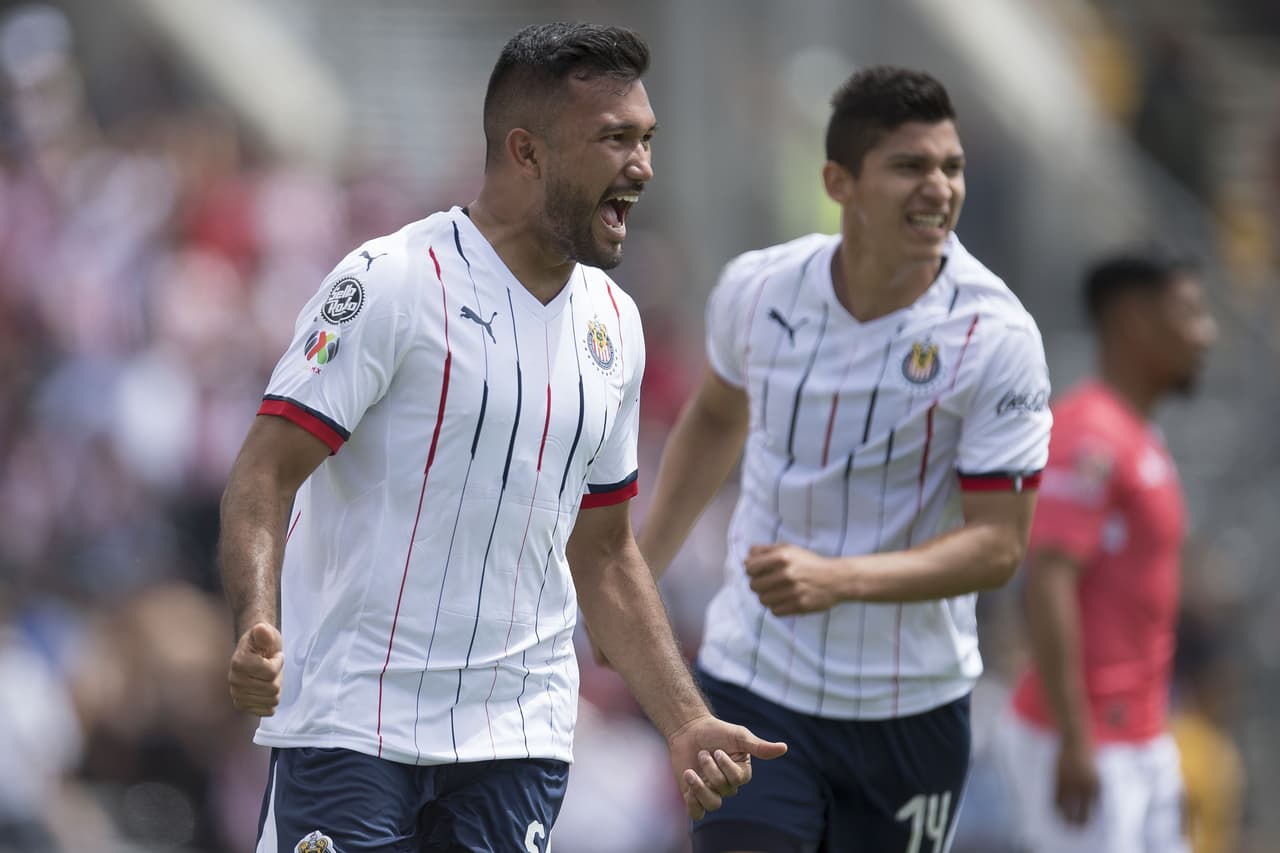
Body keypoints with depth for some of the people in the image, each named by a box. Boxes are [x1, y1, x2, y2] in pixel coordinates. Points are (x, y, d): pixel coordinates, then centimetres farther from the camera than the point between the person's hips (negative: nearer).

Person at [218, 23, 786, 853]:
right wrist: (257, 623, -31)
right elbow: (265, 473, -13)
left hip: (521, 742, 5)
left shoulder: (614, 323, 12)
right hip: (351, 722, -5)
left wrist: (687, 724, 12)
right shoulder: (391, 282, -9)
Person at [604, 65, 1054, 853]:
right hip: (753, 691, 1)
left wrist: (835, 578, -30)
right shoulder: (758, 289, -5)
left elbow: (998, 544, -17)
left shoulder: (996, 337, -14)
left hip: (911, 710, -1)